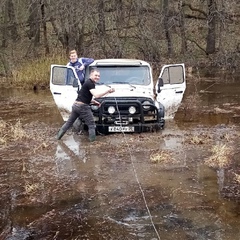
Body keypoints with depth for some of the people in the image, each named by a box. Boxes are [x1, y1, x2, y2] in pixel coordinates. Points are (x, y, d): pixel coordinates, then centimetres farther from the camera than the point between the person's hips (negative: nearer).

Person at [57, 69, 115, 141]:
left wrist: (94, 101, 17)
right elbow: (96, 95, -28)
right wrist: (108, 90, -27)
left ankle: (58, 136, 28)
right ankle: (92, 141, 5)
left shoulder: (88, 82, 17)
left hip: (75, 105, 10)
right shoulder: (90, 83, -14)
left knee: (69, 122, 21)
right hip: (82, 107, -10)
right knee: (91, 125, 2)